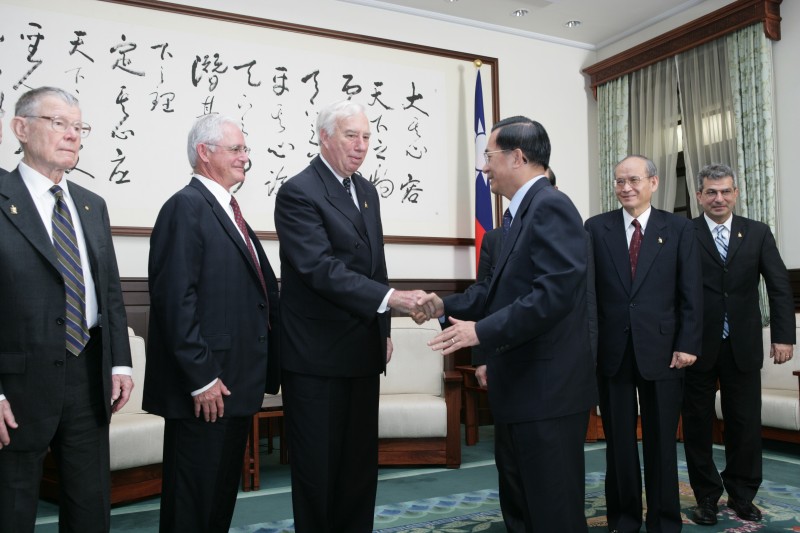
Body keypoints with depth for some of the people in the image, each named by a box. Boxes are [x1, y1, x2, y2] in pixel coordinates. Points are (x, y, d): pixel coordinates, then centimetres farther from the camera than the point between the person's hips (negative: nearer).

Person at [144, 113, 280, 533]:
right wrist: (201, 378, -20)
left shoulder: (228, 210, 16)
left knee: (223, 494, 20)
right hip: (205, 388, -9)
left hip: (235, 386, 9)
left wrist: (263, 370, 14)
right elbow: (175, 299, -20)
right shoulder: (186, 207, -12)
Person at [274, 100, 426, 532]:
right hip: (317, 355, -7)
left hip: (363, 351, 7)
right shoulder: (298, 193, -12)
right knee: (318, 466, 5)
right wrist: (390, 298, -31)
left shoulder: (367, 191, 13)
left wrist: (384, 328, 14)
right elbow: (321, 269, -23)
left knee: (361, 464, 15)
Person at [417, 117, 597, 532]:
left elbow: (554, 292, -27)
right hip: (519, 388, 10)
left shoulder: (550, 207, -16)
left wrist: (482, 331, -25)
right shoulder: (521, 213, 14)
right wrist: (446, 305, 5)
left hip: (548, 390, -10)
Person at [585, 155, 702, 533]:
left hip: (662, 350, 0)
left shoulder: (679, 229, 4)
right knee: (618, 442, 11)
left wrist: (687, 344, -6)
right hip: (612, 351, 1)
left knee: (662, 442, 10)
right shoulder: (596, 228, 4)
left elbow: (691, 294, 1)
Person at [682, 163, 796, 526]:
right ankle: (707, 496, 24)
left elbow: (779, 287, 4)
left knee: (746, 424, 9)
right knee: (697, 424, 8)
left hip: (743, 346, 2)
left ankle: (742, 495, 28)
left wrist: (783, 336, -4)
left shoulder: (758, 233, 6)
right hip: (697, 346, -2)